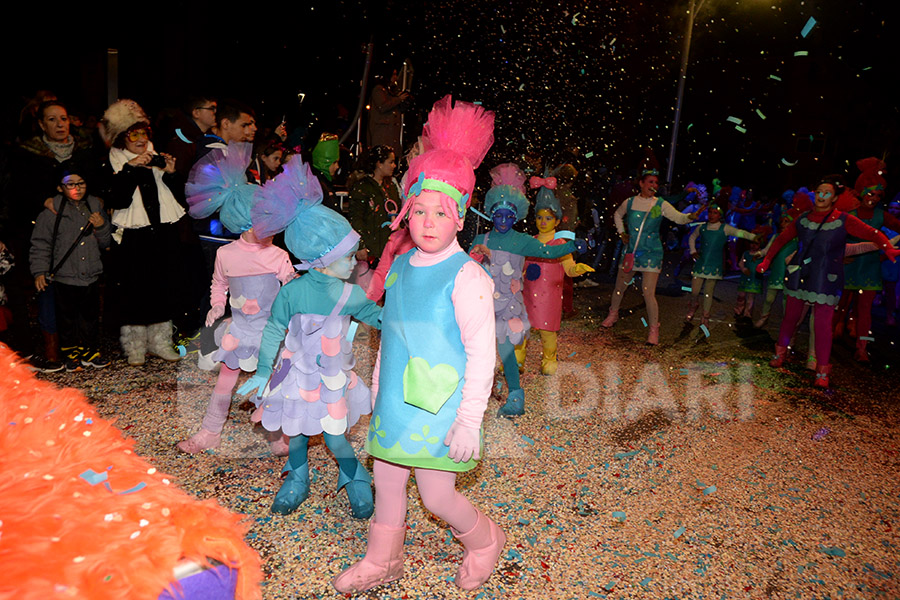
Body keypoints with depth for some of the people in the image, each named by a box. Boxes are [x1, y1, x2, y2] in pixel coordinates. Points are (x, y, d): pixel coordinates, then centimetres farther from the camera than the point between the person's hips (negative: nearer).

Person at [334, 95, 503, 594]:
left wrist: (469, 420, -16)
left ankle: (484, 541, 34)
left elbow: (481, 354, -15)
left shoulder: (466, 276, -16)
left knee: (436, 495, 3)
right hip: (394, 403, 7)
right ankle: (382, 561, 40)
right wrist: (377, 392, 19)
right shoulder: (399, 267, 5)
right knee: (386, 481, 17)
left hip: (439, 407, -6)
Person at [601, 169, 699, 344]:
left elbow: (679, 218, -15)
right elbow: (617, 214, 23)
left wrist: (691, 216, -36)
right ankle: (613, 315, 39)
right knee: (619, 287, 13)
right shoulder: (630, 202, 3)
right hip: (631, 251, 3)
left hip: (651, 253, -3)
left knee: (648, 293, -10)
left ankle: (654, 329, 2)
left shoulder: (661, 205, -4)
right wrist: (621, 232, 12)